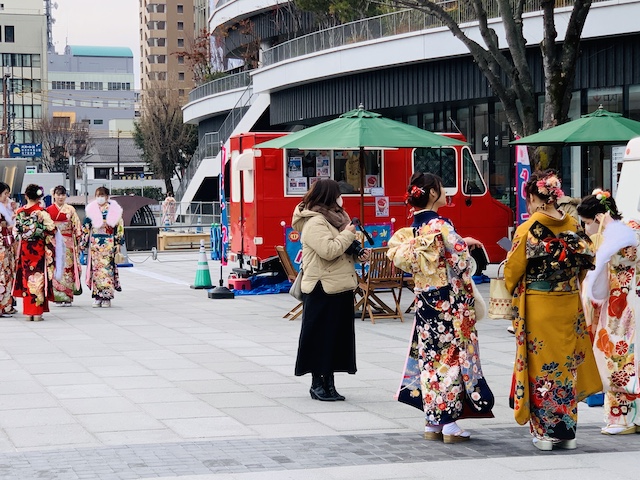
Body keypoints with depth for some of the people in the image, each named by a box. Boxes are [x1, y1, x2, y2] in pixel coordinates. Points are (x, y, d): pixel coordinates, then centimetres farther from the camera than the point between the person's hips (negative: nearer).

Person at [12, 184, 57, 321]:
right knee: (38, 278, 1)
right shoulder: (42, 212, -12)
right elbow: (50, 230, -11)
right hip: (38, 248, -3)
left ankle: (28, 312, 10)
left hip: (24, 248, 3)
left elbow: (16, 231, 5)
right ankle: (37, 312, -1)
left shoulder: (20, 212, -1)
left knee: (26, 278, 10)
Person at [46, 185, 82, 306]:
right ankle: (58, 297, 0)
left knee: (68, 268, -3)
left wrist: (78, 238, -5)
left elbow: (76, 225, 5)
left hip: (68, 243, 0)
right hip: (53, 242, 0)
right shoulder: (49, 210, 8)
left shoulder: (70, 209, 8)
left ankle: (68, 297, 1)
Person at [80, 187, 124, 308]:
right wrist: (83, 242, 8)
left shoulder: (113, 209, 3)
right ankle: (97, 297, 4)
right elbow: (86, 227, 12)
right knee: (96, 268, 0)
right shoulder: (91, 209, 10)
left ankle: (107, 297, 0)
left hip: (109, 243, -2)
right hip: (94, 243, 2)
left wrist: (118, 243, -3)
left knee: (107, 268, -4)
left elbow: (119, 227, 2)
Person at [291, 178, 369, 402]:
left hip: (339, 288, 10)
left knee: (336, 335, 10)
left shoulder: (332, 219, 16)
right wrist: (348, 234, -14)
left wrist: (358, 256, 7)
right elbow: (328, 250, -26)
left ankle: (329, 382, 16)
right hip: (322, 290, -9)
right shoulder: (314, 223, -14)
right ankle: (317, 383, 5)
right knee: (321, 335, -2)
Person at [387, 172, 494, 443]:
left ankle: (432, 423, 13)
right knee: (451, 355, -1)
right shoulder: (440, 225, -15)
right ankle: (450, 423, 1)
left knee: (430, 355, 10)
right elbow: (460, 261, -16)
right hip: (449, 301, -7)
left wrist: (462, 242, 15)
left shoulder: (413, 228, 7)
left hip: (424, 300, 7)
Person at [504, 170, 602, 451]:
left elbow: (513, 270, -5)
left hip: (537, 307, -4)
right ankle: (567, 431, 15)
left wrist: (513, 290, 15)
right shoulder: (573, 227, 1)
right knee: (567, 365, 11)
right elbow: (584, 265, 9)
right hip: (569, 306, 4)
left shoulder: (529, 229, -12)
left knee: (541, 367, 4)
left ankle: (544, 432, 7)